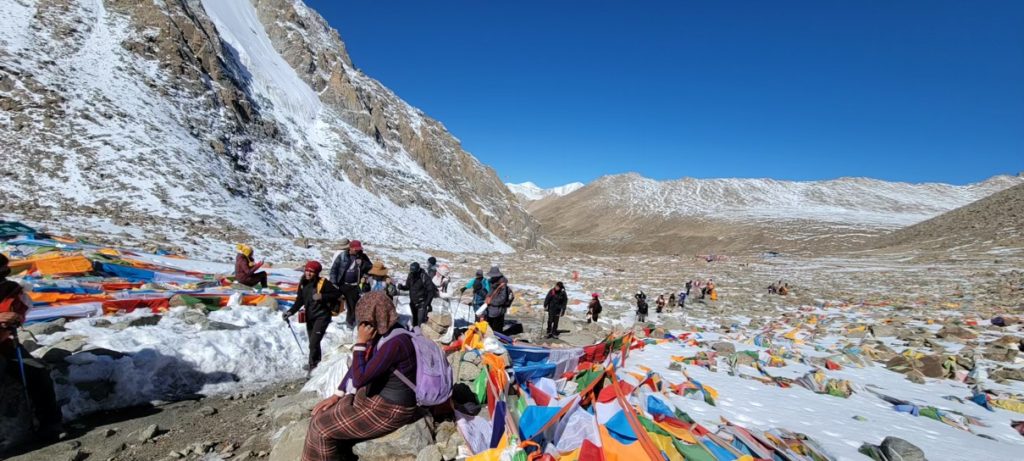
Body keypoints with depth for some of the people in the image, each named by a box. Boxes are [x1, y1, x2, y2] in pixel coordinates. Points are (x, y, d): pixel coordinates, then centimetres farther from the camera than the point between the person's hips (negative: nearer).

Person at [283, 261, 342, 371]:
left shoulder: (323, 283, -16)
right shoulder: (303, 283, 3)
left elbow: (338, 293, -15)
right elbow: (299, 301, 10)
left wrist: (322, 297, -24)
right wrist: (291, 312, -1)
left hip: (321, 316, -6)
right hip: (309, 317, 6)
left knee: (314, 342, -10)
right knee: (313, 342, 17)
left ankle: (313, 364, 6)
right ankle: (317, 363, 34)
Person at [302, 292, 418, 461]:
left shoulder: (394, 343, -31)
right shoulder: (382, 331, -1)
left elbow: (359, 379, -28)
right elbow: (358, 366, 10)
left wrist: (360, 342, -23)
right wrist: (337, 395, 6)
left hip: (390, 409, -9)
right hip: (376, 395, 9)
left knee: (322, 426, -3)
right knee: (323, 414, 10)